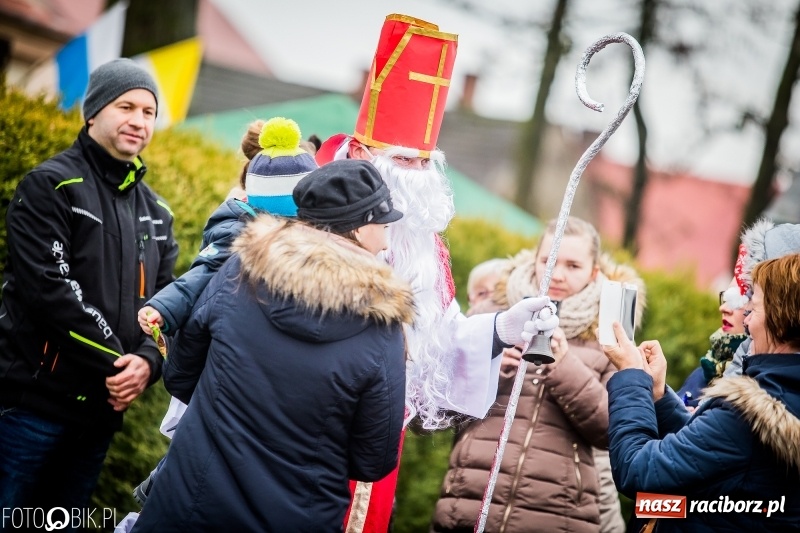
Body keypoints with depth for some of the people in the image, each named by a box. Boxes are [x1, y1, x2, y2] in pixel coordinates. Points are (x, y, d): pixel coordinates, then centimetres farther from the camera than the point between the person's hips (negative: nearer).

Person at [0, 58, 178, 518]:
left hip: (101, 411, 7)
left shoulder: (156, 213, 16)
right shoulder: (50, 186, -5)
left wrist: (148, 362, -9)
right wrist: (117, 362, -15)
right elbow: (47, 289, -16)